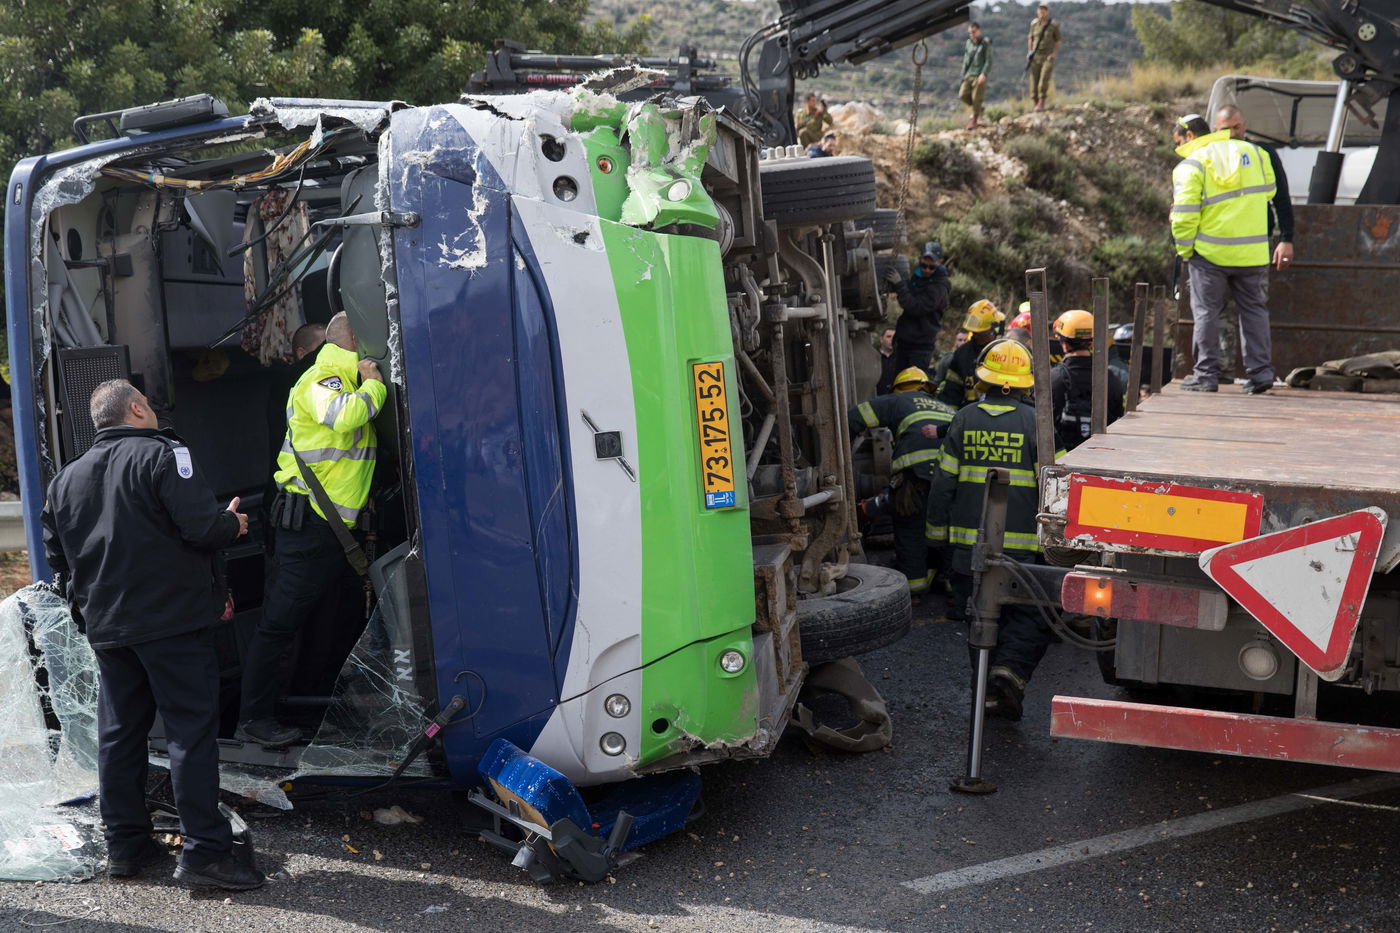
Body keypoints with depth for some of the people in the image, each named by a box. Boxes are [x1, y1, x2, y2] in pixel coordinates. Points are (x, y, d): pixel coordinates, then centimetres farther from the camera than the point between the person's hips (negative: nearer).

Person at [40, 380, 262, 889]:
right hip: (174, 620, -7)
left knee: (118, 733, 13)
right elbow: (202, 526, -19)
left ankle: (125, 845, 19)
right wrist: (233, 524, 2)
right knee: (192, 731, -5)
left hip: (106, 629, 7)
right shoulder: (162, 454, -9)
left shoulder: (67, 478, 13)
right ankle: (203, 851, -7)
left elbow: (57, 555, 18)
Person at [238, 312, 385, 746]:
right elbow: (344, 416, -33)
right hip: (309, 519, -11)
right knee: (281, 619, -8)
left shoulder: (346, 381, 20)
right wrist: (373, 385, -18)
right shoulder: (322, 379, -12)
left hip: (338, 522, 11)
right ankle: (253, 719, -4)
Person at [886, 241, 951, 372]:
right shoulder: (917, 277, 10)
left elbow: (915, 308, -22)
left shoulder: (939, 287, -16)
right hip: (904, 341, 8)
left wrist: (899, 284, -22)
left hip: (921, 345, -8)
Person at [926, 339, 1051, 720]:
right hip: (1022, 547, -3)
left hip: (969, 543, 3)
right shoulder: (1034, 422, -5)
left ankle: (987, 688, 16)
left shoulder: (964, 420, 3)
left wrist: (937, 534, 16)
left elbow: (943, 483, 6)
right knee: (1031, 617, 5)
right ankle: (1010, 671, -18)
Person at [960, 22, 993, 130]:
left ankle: (974, 120, 7)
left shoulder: (985, 43, -4)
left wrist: (984, 74, -19)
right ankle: (978, 109, 18)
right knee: (962, 95, -5)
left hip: (979, 76, -6)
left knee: (976, 98, -6)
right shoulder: (969, 43, 13)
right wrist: (963, 74, 15)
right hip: (969, 74, 6)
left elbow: (988, 61, -8)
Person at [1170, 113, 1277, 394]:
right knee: (1253, 309, 12)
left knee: (1206, 312, 5)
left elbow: (1185, 215, -13)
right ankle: (1260, 371, 10)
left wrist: (1185, 251, -1)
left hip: (1210, 253, -4)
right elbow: (1268, 191, 16)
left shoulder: (1190, 166, -9)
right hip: (1252, 252, 4)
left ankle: (1206, 374, 4)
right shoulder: (1252, 152, 7)